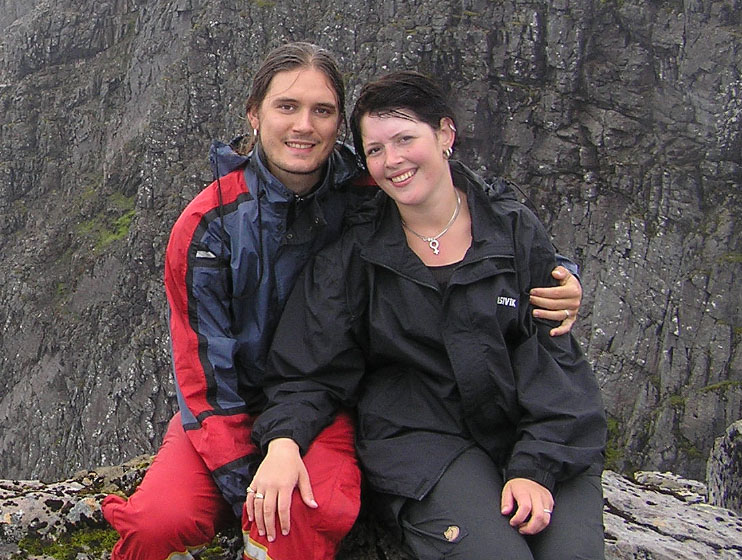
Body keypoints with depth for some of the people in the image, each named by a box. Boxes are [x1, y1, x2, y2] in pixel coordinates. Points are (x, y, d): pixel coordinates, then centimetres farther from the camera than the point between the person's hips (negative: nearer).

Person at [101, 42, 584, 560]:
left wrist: (557, 281, -20)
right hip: (232, 406, 1)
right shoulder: (208, 223, -11)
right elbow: (205, 368, -10)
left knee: (321, 507, -33)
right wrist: (245, 483, -18)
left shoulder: (365, 202, -8)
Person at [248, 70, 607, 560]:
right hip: (420, 437, -1)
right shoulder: (352, 256, 3)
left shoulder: (517, 231, 4)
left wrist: (537, 466, -11)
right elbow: (311, 369, 2)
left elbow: (556, 355, 1)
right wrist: (283, 441, -19)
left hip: (544, 444, 2)